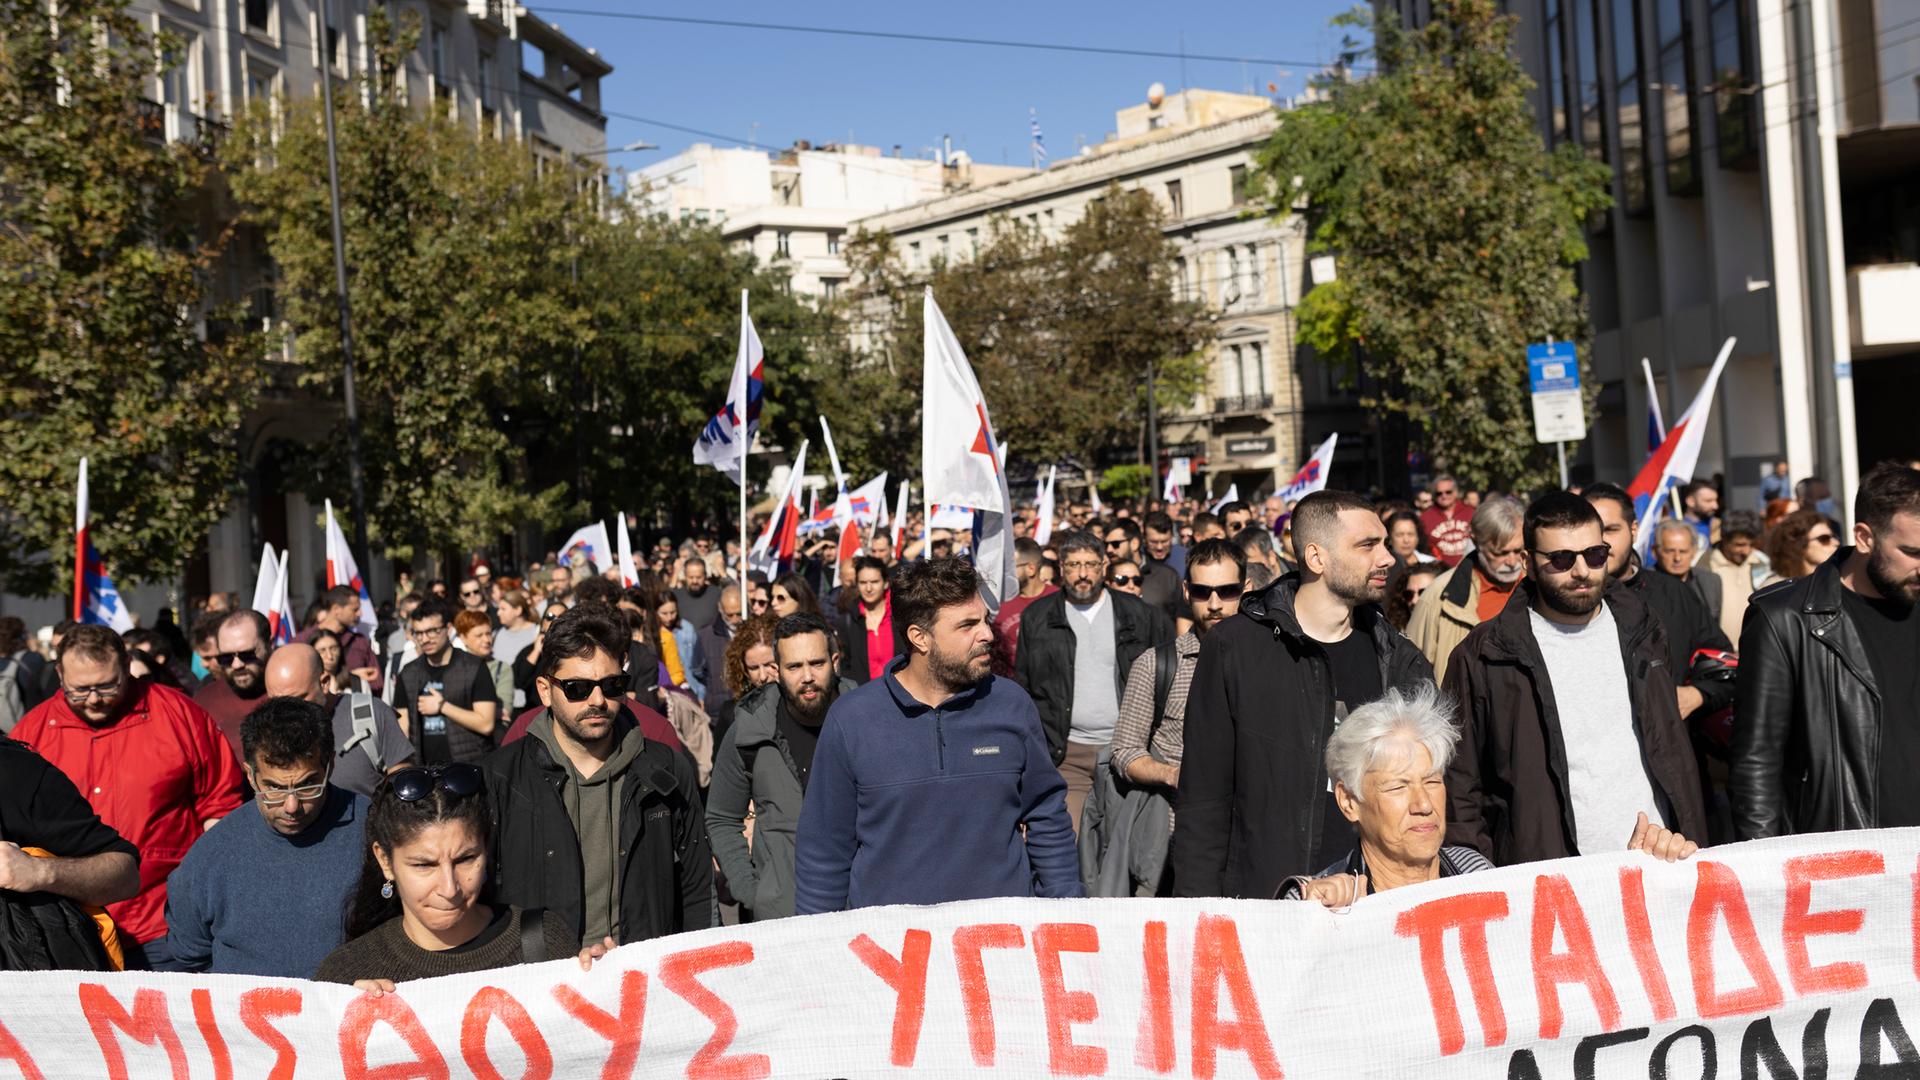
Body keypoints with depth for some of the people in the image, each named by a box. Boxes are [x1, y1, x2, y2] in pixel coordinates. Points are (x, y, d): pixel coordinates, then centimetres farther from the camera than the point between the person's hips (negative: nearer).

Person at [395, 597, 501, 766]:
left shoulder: (474, 668, -2)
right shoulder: (409, 674, 11)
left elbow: (486, 724, -9)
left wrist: (442, 706, -9)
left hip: (469, 769, -3)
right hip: (424, 771, 4)